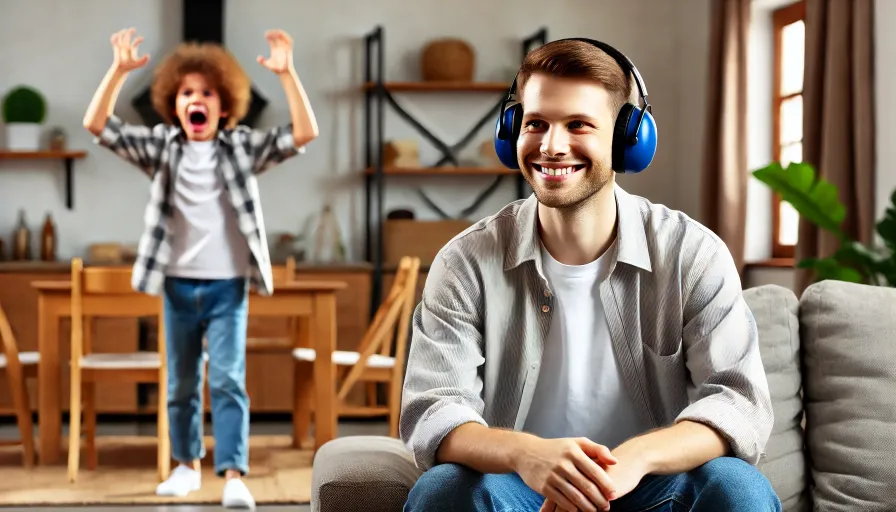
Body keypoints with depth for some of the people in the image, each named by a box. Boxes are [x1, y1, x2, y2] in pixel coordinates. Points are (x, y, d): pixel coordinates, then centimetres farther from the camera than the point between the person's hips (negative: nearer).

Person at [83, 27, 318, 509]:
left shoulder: (242, 147, -1)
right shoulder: (161, 147, 2)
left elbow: (304, 133, -13)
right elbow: (97, 125, -8)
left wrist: (287, 73, -24)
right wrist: (118, 70, -21)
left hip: (228, 285, -2)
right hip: (179, 285, 2)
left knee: (228, 380, -8)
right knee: (180, 383, 13)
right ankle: (187, 465, 29)